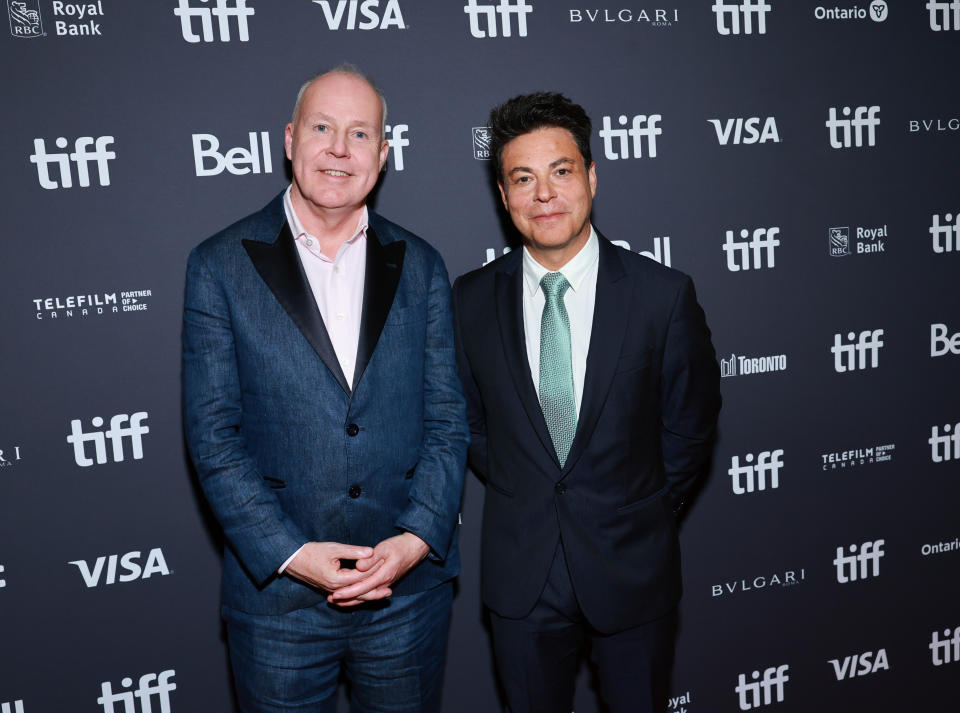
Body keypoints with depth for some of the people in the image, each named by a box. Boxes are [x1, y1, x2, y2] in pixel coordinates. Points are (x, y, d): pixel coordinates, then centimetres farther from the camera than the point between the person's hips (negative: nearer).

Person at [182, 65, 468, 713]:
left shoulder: (420, 266, 3)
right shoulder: (220, 266, -3)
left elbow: (447, 420, 1)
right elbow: (214, 435, -6)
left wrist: (417, 539, -11)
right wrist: (291, 554, -14)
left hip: (411, 588, 2)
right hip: (277, 594, -1)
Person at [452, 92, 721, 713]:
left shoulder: (665, 294, -11)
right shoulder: (471, 300, -6)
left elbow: (691, 423, -1)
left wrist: (645, 509, 2)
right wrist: (520, 497, 3)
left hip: (632, 568, -1)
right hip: (520, 574, 1)